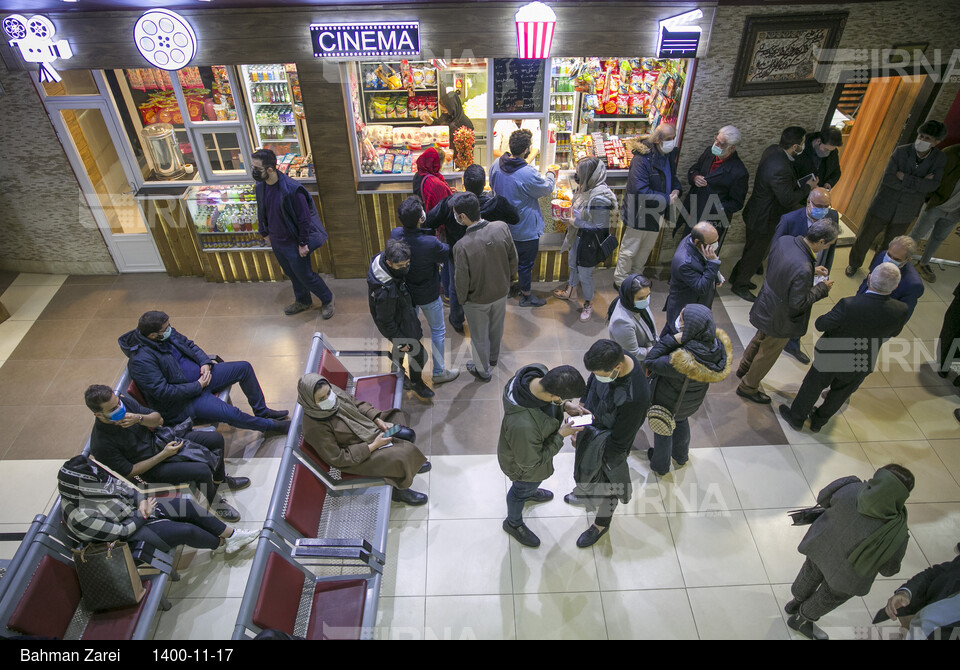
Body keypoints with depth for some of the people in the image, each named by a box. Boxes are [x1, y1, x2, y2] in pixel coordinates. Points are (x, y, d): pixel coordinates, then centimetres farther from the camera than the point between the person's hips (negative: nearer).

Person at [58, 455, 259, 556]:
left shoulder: (89, 485, -9)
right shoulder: (81, 517, -28)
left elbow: (123, 486, 5)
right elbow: (121, 531, -22)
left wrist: (141, 501, -11)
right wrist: (142, 514, -12)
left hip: (138, 509, 7)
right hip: (133, 532, -7)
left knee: (189, 506, -7)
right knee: (188, 531, -19)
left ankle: (232, 535, 3)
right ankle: (221, 545, 11)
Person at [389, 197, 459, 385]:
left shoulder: (395, 234, -20)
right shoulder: (430, 244, -36)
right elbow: (447, 254, -16)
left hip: (405, 291, 6)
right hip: (428, 296, -6)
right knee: (438, 331, 16)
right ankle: (439, 372, 29)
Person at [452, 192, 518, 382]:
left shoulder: (462, 247, -35)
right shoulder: (501, 228, -22)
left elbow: (461, 280, -21)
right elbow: (513, 257, -6)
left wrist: (461, 300, -1)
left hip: (478, 300, -4)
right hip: (501, 292, 5)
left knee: (479, 335, 21)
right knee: (496, 327, 30)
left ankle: (483, 371, 44)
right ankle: (493, 356, 58)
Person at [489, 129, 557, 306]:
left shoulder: (496, 165, -8)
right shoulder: (528, 174, -30)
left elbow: (493, 185, 11)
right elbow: (547, 188, -11)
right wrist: (551, 176, 9)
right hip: (525, 229, -7)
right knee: (526, 263, 11)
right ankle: (526, 296, 27)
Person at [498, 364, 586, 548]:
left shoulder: (539, 371, -31)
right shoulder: (523, 426, -51)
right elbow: (529, 462, -29)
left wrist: (564, 405, -18)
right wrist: (560, 435, -26)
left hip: (536, 443, 6)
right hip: (523, 465, -6)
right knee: (521, 490, 27)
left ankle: (529, 491, 73)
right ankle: (513, 523, 60)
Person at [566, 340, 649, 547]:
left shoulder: (635, 397, -42)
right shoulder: (611, 358, -21)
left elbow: (620, 441, -27)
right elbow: (592, 383, 3)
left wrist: (597, 457, -16)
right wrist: (582, 403, -9)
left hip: (608, 447, -6)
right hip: (591, 426, 6)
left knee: (605, 485, 21)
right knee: (585, 473, 33)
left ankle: (601, 524, 50)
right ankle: (585, 494, 65)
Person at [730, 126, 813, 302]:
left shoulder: (773, 150, -6)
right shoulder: (780, 169, -36)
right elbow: (788, 200, -26)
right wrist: (807, 188, -12)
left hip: (760, 213, 10)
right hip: (764, 218, -10)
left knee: (754, 250, 26)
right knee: (756, 253, 11)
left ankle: (737, 277, 44)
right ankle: (739, 285, 31)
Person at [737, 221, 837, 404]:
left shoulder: (784, 241, -15)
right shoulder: (803, 269, -38)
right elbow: (798, 303, -27)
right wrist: (822, 288, -14)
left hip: (767, 305, 8)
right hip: (781, 318, -8)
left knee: (760, 338, 33)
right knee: (769, 353, 16)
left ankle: (744, 368, 56)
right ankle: (748, 387, 37)